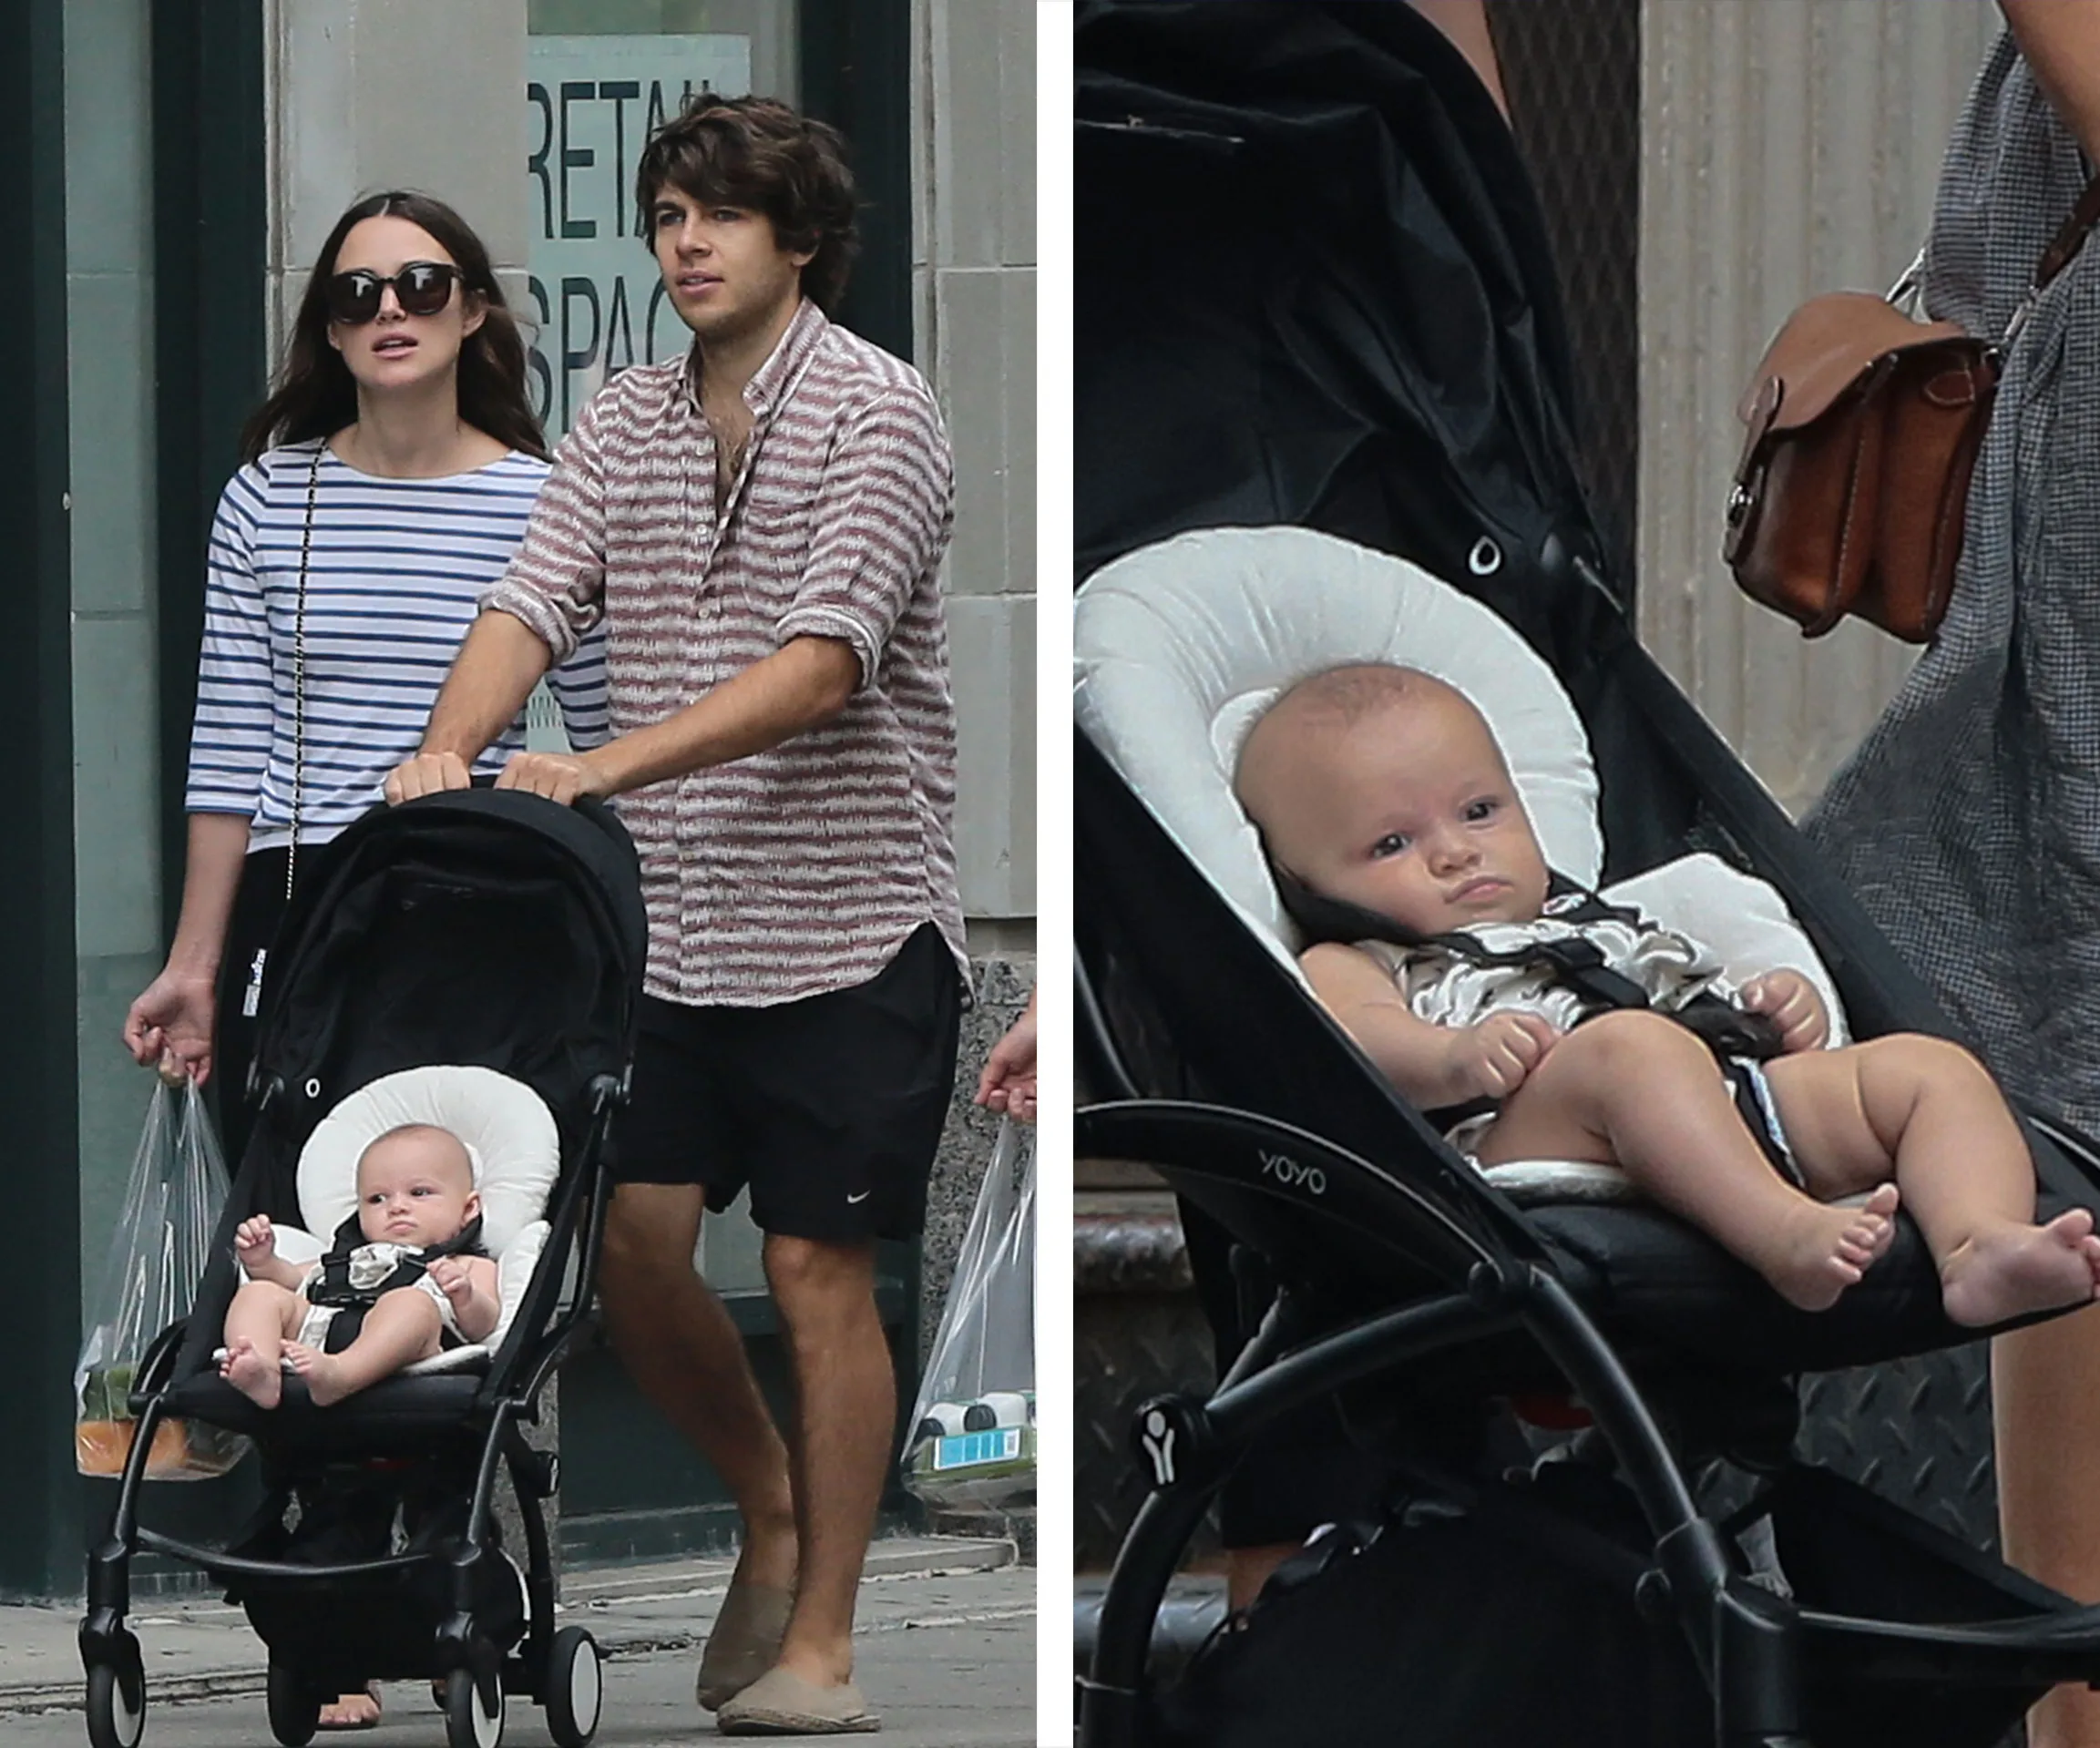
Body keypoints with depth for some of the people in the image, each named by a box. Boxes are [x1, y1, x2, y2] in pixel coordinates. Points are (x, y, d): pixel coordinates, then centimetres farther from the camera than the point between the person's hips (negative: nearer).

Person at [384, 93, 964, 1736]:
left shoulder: (877, 414, -10)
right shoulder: (624, 425, 9)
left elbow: (822, 664, -21)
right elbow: (532, 606, -2)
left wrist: (604, 767, -29)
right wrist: (450, 749, -23)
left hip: (848, 923, -5)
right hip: (666, 923, 5)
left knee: (820, 1275, -1)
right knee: (632, 1244, 1)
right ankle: (771, 1509, 26)